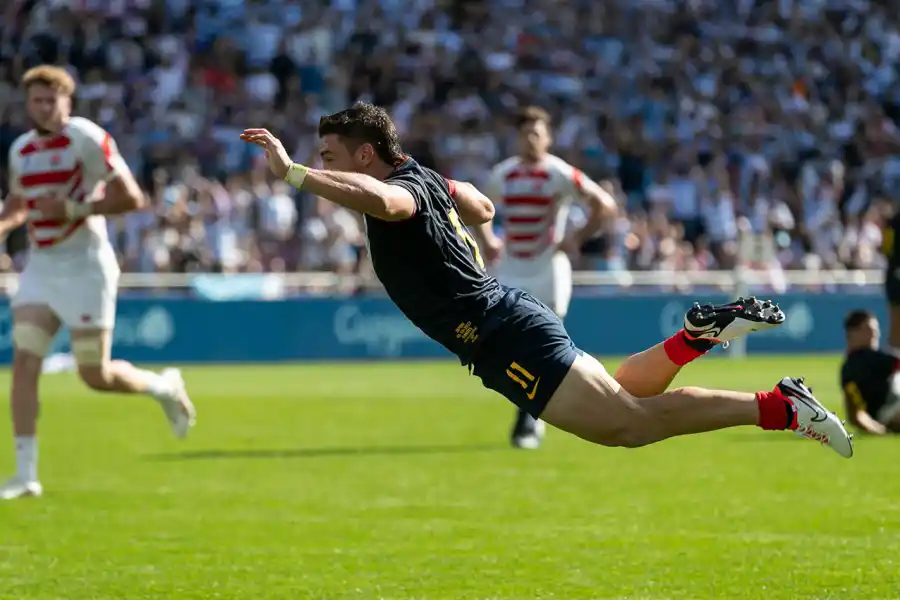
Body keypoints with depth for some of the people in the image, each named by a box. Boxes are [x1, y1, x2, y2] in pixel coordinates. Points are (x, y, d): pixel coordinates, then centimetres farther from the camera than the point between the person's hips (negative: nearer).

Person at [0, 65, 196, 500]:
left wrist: (72, 208, -22)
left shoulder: (86, 139, -12)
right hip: (40, 268, 6)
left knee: (96, 376, 0)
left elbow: (132, 198, -15)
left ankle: (164, 387, 31)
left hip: (85, 268, -6)